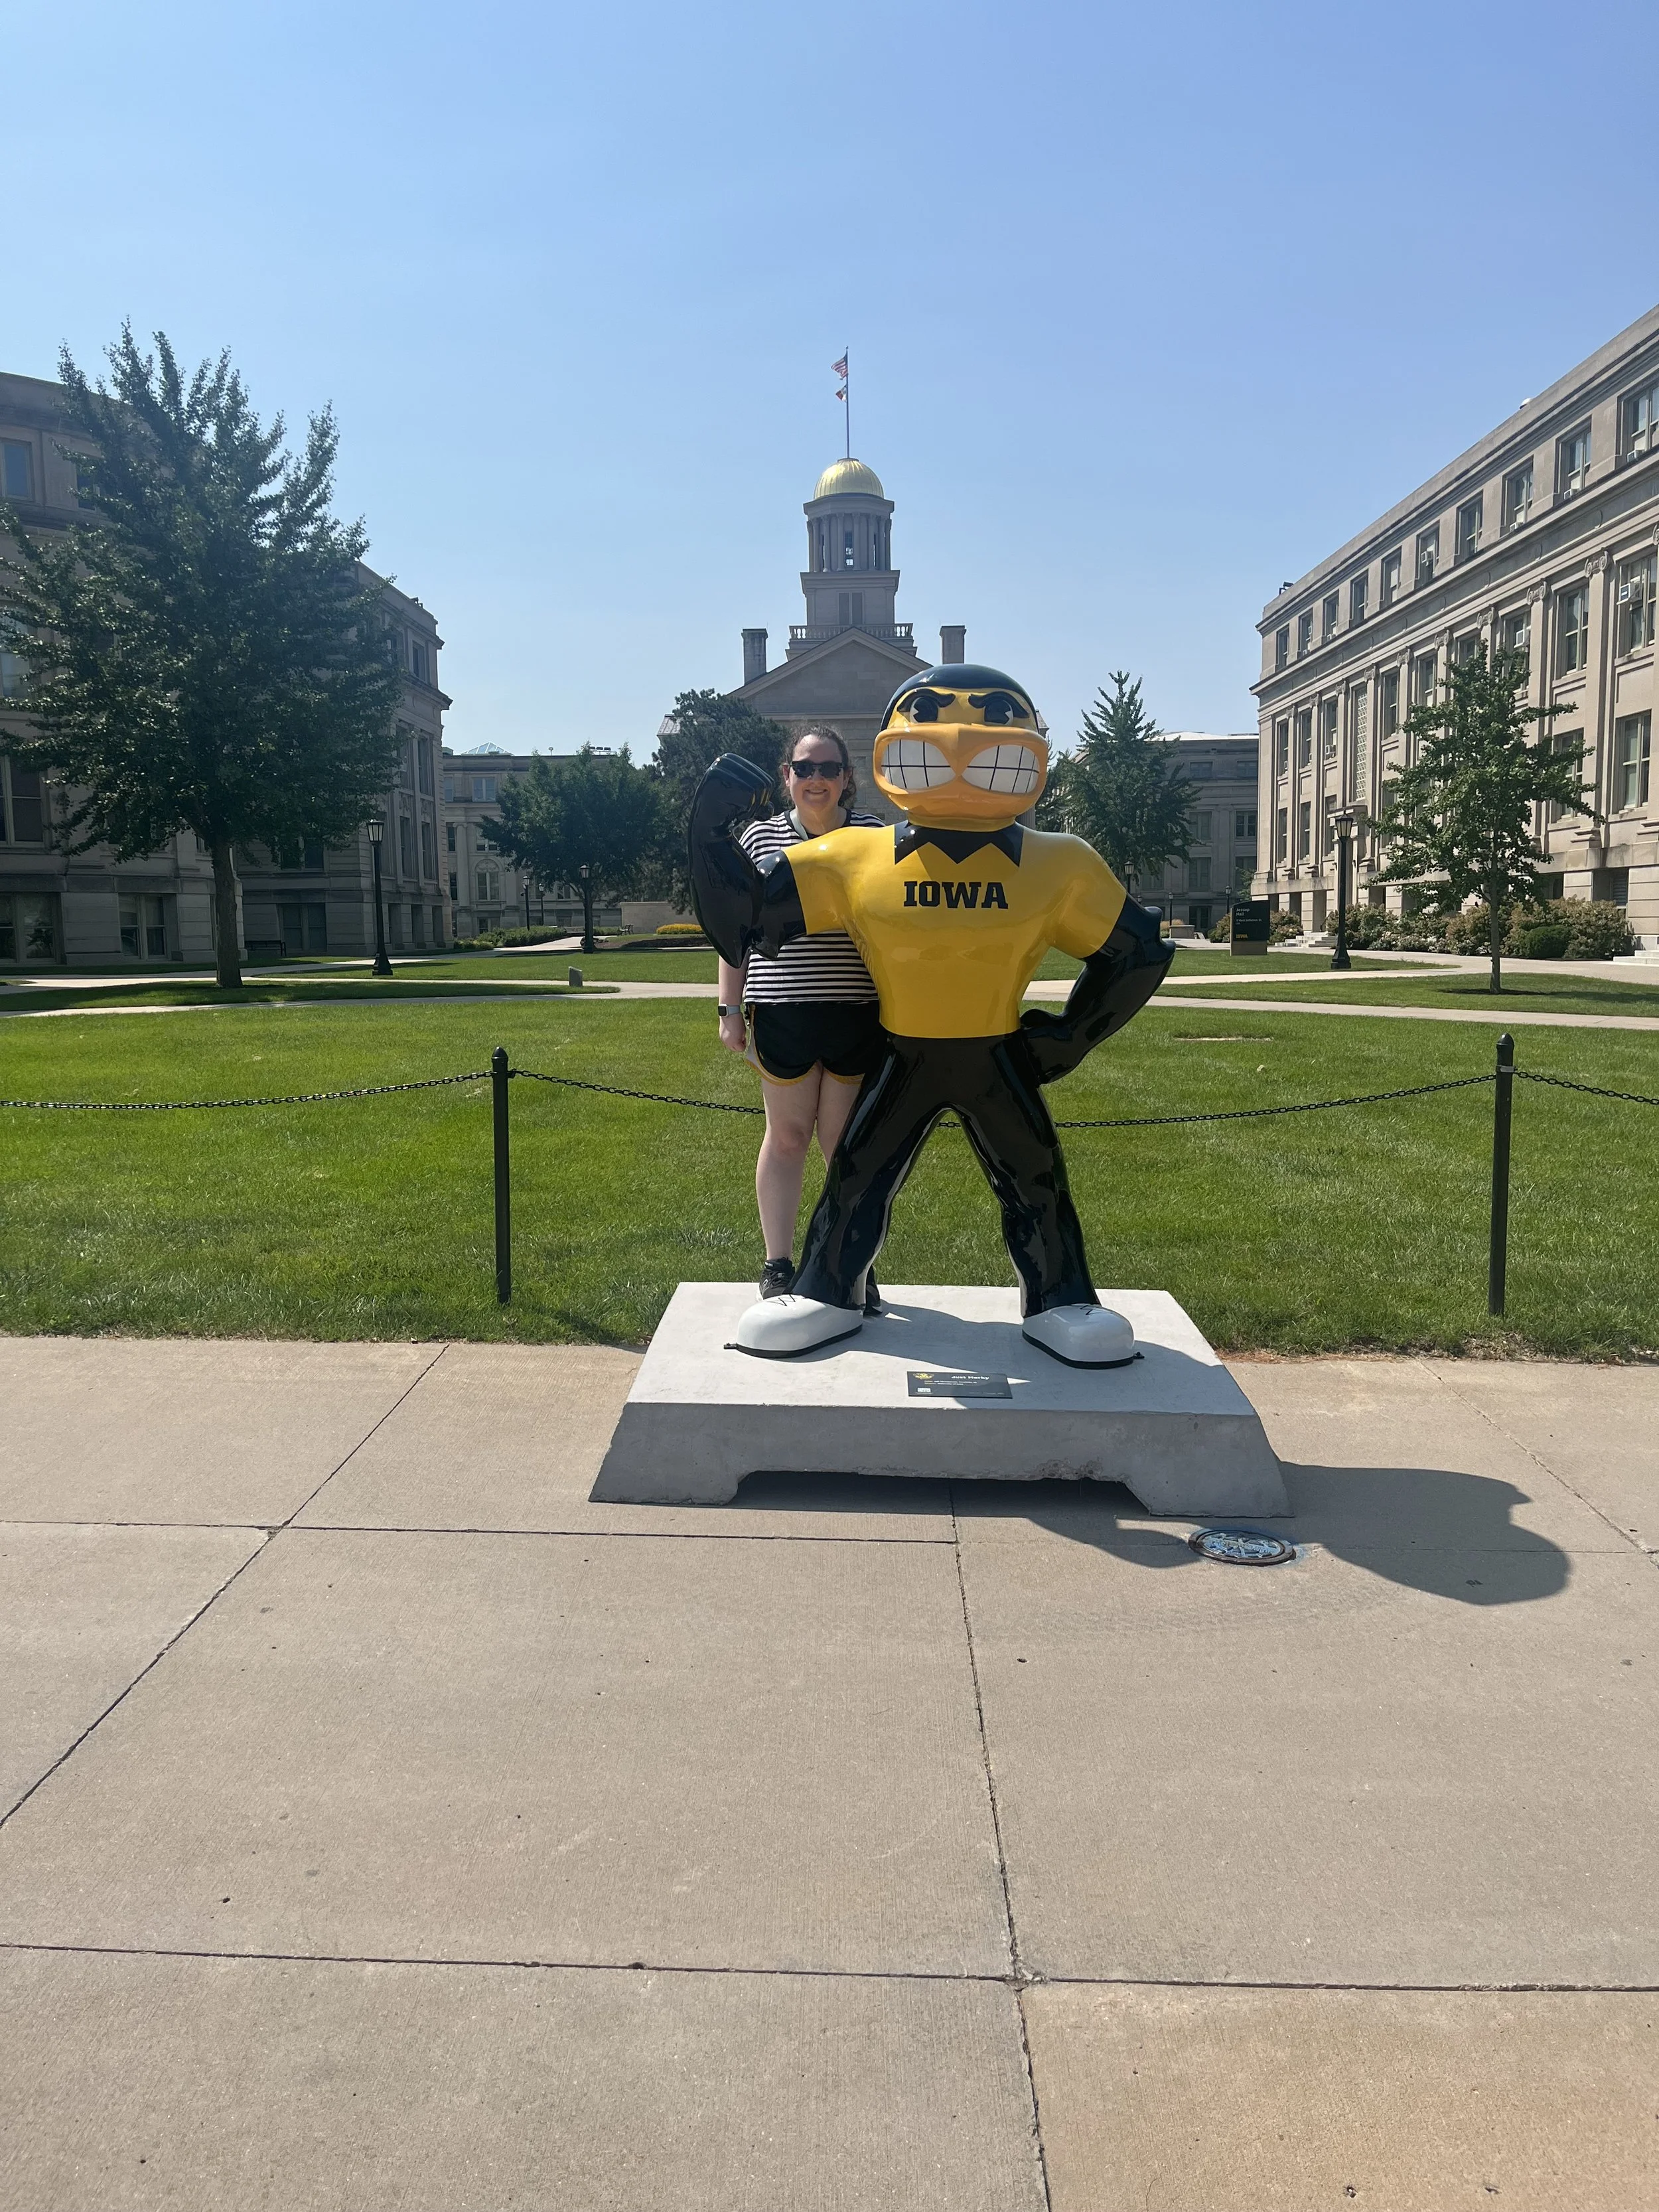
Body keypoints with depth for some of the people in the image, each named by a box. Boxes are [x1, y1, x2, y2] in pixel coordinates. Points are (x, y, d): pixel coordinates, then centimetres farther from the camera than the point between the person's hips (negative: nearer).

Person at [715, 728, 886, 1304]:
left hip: (858, 1014, 0)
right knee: (786, 1136, 7)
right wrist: (730, 1007, 4)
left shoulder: (873, 835, 5)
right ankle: (778, 1265, 17)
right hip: (782, 1013, 0)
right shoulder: (760, 837, 6)